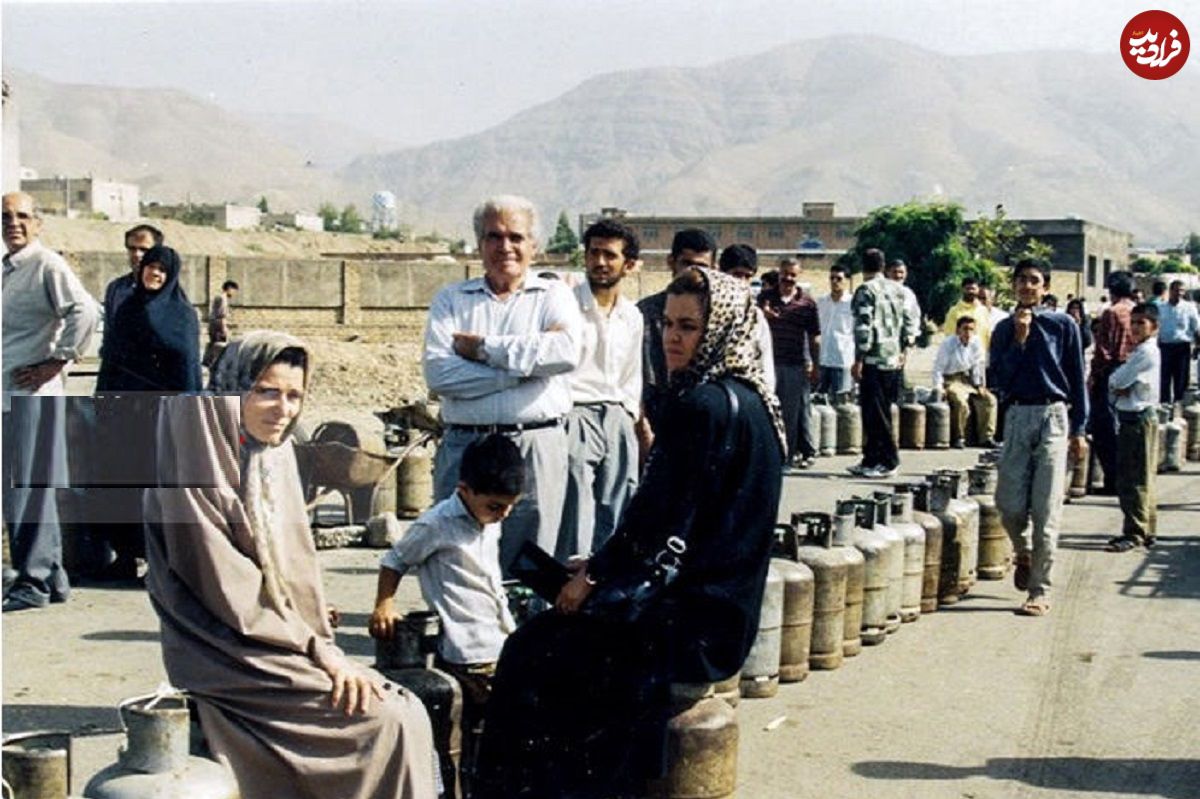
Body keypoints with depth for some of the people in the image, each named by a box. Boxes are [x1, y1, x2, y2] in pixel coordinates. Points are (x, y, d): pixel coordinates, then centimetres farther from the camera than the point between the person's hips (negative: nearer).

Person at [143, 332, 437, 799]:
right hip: (232, 657, -7)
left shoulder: (275, 457, 10)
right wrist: (318, 649, -13)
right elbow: (230, 599, -16)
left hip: (283, 645, 7)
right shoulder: (201, 472, -14)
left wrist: (321, 647, 0)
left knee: (405, 713, -9)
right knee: (393, 720, -16)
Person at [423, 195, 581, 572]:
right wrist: (527, 364, -8)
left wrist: (482, 347, -6)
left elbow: (565, 351, -12)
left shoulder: (554, 295, 11)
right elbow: (438, 373, -5)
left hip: (537, 448, -1)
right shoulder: (451, 299, 13)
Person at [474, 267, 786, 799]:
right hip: (721, 606, 9)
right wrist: (602, 564, 12)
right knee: (539, 642, 14)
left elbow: (660, 521, -19)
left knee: (532, 657, 0)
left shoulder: (704, 406, -20)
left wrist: (594, 575, -5)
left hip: (693, 620, -9)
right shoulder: (744, 398, 10)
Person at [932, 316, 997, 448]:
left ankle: (986, 437, -4)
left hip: (968, 380, 6)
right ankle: (958, 438, -16)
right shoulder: (948, 344, -12)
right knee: (961, 402, -31)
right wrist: (938, 388, -15)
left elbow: (978, 365, 9)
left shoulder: (976, 344, 0)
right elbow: (938, 368, -9)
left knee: (989, 399, -10)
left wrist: (980, 385, 2)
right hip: (951, 380, -6)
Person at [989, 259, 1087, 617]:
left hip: (1053, 417, -2)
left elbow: (1077, 379, 6)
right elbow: (998, 380, -1)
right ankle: (1024, 554, 33)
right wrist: (1019, 339, -9)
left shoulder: (1064, 325, 3)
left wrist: (1078, 429, 4)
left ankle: (1040, 591, -1)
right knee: (1009, 503, 0)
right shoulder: (1005, 329, 9)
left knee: (1046, 509, -5)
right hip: (1016, 417, 2)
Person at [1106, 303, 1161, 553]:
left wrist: (1115, 381, 2)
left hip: (1140, 418, -10)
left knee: (1137, 480, -6)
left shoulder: (1147, 352, -14)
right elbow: (1116, 385, 13)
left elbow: (1116, 381, -18)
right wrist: (1119, 387, -6)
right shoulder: (1139, 351, 16)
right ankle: (1147, 530, 21)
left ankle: (1135, 533, -2)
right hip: (1129, 418, 10)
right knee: (1129, 479, 13)